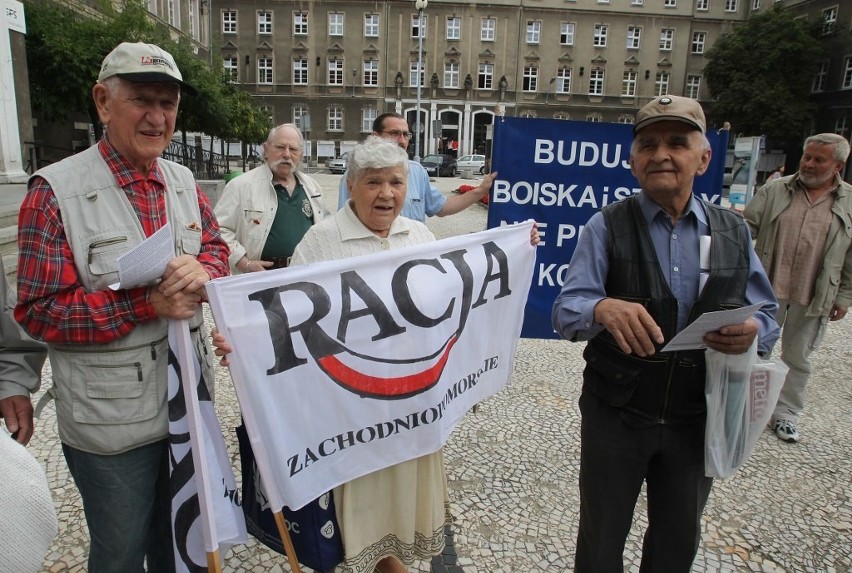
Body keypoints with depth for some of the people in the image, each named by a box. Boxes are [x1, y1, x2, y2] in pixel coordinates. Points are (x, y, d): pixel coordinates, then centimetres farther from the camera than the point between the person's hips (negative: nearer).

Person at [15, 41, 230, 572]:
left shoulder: (182, 180, 2)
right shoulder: (56, 190, -15)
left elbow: (217, 246, 6)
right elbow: (39, 311, -16)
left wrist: (202, 270, -18)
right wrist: (147, 303, -27)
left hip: (189, 397, 5)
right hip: (112, 419, -5)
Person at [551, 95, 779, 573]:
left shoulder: (734, 233, 0)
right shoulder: (607, 227, -10)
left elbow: (768, 316, 2)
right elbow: (566, 309, -19)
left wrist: (753, 332, -21)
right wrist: (603, 309, -42)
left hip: (696, 420, 3)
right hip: (616, 416, -3)